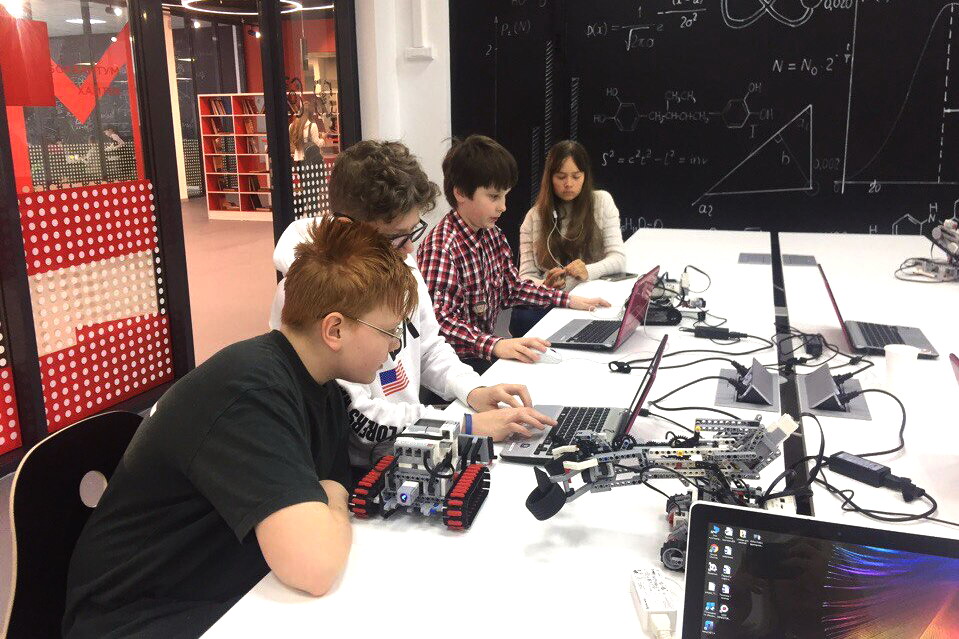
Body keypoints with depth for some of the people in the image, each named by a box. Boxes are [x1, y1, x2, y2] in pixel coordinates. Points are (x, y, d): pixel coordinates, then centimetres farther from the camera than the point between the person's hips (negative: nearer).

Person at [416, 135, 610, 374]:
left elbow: (512, 287, 19)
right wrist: (494, 345, -41)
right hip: (456, 360, -9)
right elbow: (440, 320, -29)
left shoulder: (492, 234, 9)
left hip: (486, 345, 9)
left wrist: (568, 299, 12)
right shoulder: (441, 247, -21)